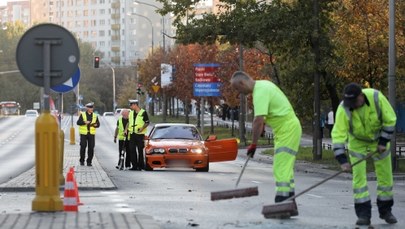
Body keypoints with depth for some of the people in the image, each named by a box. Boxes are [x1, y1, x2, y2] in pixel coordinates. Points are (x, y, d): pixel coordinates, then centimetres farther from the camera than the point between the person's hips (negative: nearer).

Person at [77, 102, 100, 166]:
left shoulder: (95, 116, 11)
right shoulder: (82, 115, 4)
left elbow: (98, 124, 10)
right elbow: (78, 122, -5)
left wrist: (96, 125, -13)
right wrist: (85, 122, -20)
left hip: (91, 134, 2)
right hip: (84, 134, -2)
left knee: (91, 148, -2)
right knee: (83, 147, -3)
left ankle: (89, 161, 6)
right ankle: (82, 161, 10)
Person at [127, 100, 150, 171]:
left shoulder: (143, 112, -4)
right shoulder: (131, 113, 15)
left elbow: (147, 123, -4)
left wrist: (142, 128, -19)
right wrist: (126, 129, 9)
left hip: (140, 134, -6)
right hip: (132, 134, 6)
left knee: (140, 150, -2)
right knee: (132, 150, 1)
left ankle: (140, 165, 5)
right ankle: (134, 165, 6)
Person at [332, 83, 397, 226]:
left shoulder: (377, 98, -30)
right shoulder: (343, 109, -31)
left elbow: (390, 120, -16)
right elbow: (338, 134, -31)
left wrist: (384, 142, -16)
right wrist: (342, 160, -38)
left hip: (379, 140, 1)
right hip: (357, 142, -1)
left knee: (385, 175, 5)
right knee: (359, 176, -9)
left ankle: (385, 210, 20)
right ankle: (363, 213, -4)